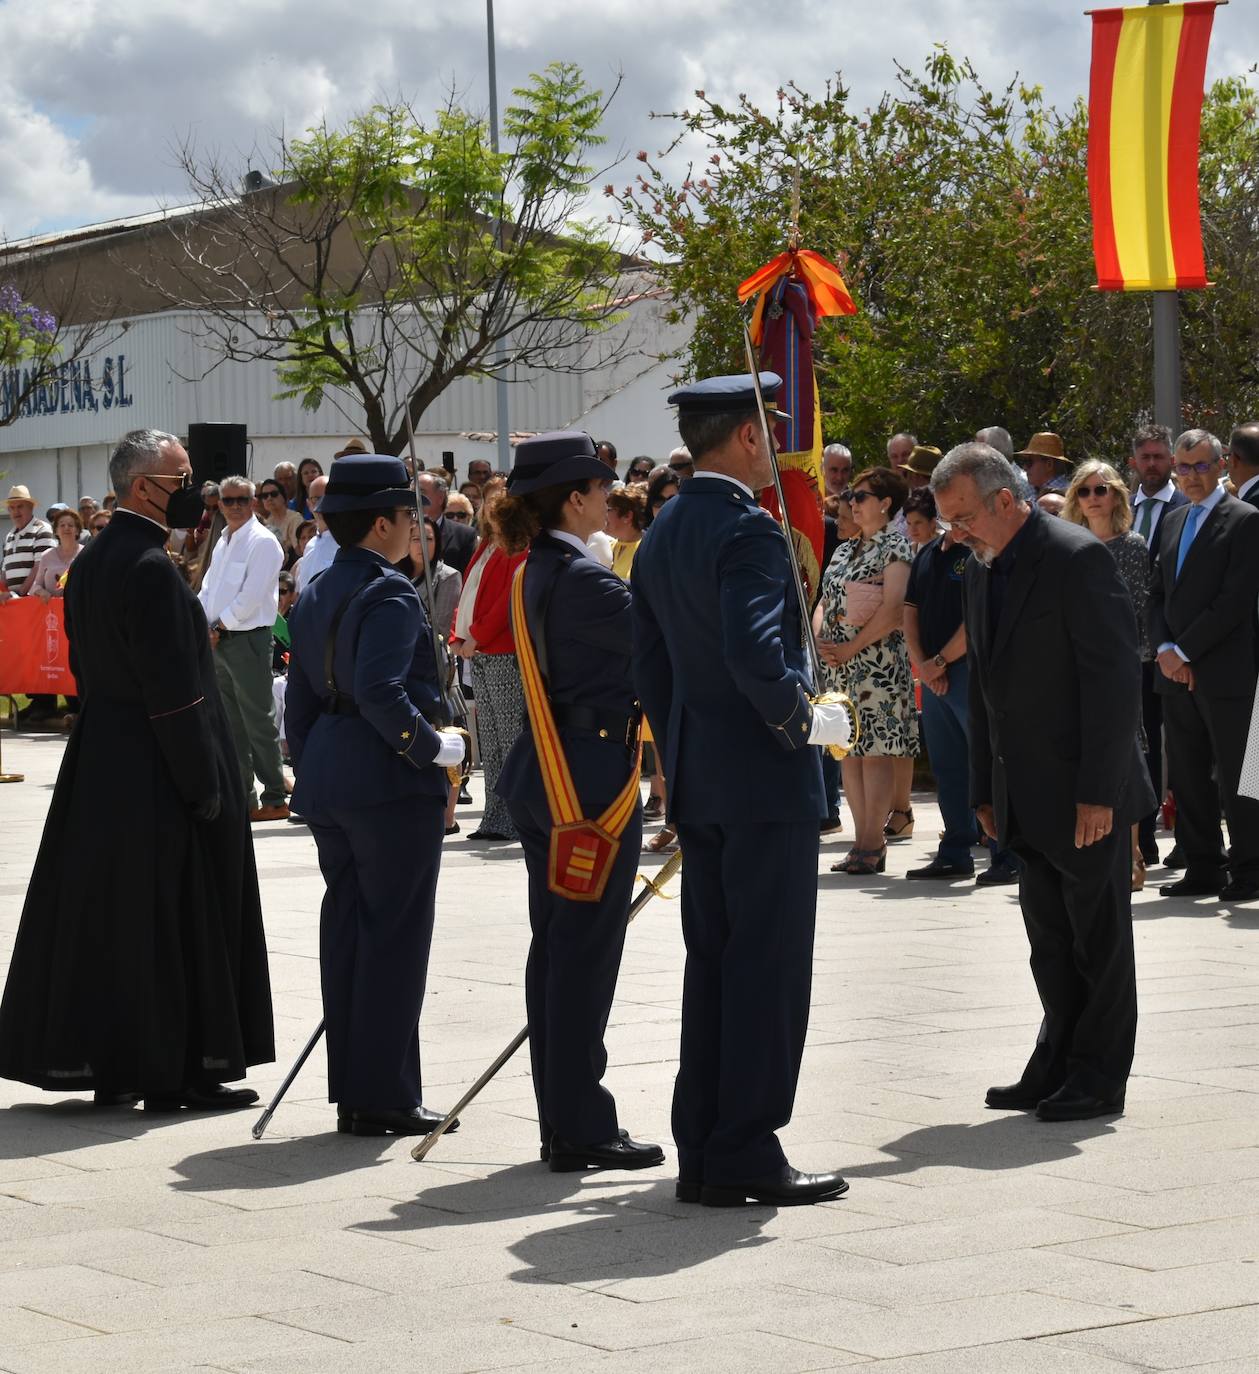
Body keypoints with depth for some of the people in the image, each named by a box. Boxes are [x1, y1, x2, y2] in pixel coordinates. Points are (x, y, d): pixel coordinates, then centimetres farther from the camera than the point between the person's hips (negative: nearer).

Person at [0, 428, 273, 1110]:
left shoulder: (91, 560, 10)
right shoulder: (151, 569, -19)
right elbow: (173, 690, -21)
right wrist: (204, 787, -16)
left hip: (97, 762, 9)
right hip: (153, 771, -9)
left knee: (98, 913, 11)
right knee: (166, 919, -1)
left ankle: (105, 1065, 18)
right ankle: (175, 1072, 4)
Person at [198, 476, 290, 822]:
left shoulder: (262, 542, -10)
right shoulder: (223, 543, 16)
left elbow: (251, 596, -17)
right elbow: (208, 590, 18)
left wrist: (217, 627, -13)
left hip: (248, 639, -9)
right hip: (219, 640, 9)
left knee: (258, 722, -7)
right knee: (231, 725, 12)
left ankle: (275, 799, -3)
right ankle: (242, 797, 19)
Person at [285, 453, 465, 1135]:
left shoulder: (314, 597, 13)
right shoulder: (389, 594, -13)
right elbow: (381, 691, -26)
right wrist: (435, 747, -15)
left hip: (326, 782, 9)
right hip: (390, 782, -9)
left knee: (346, 930, 11)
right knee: (395, 934, -3)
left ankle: (352, 1092, 15)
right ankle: (385, 1097, -1)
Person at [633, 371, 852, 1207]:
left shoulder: (661, 536, 13)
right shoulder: (748, 529, -15)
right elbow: (756, 654, -28)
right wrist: (806, 721, -13)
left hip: (697, 783, 9)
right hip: (766, 780, -9)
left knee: (713, 965, 13)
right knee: (769, 970, -3)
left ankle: (702, 1152, 16)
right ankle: (746, 1154, -2)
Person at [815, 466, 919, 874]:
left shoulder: (895, 548, -6)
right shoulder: (844, 551, 18)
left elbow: (893, 611, -15)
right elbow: (824, 603, 19)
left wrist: (851, 648, -16)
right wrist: (819, 640, -1)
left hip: (877, 661, -8)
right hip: (837, 664, 8)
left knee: (876, 751, -7)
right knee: (849, 749, 7)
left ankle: (874, 845, -6)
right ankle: (861, 840, 11)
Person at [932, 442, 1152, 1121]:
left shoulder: (1078, 559, -14)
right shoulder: (982, 570, 11)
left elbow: (1115, 677, -17)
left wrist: (1098, 792, -20)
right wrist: (985, 791, 13)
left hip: (1086, 794, -7)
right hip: (1027, 797, 7)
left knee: (1098, 937, 2)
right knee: (1050, 941, 11)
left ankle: (1098, 1078, 9)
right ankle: (1058, 1066, 17)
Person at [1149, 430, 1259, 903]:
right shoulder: (1172, 522, 17)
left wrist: (1185, 651, -13)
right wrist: (1164, 650, -1)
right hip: (1176, 671, 7)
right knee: (1188, 778, 9)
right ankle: (1202, 869, 16)